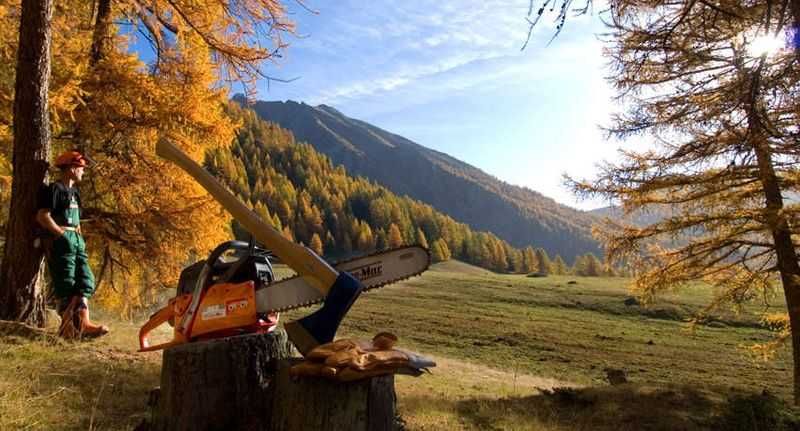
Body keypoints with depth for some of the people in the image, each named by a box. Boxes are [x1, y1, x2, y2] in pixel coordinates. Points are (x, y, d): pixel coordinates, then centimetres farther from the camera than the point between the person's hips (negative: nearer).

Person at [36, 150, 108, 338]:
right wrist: (62, 235, -16)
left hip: (76, 242, 9)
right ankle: (67, 327, -4)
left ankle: (83, 323, -1)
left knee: (86, 281, 2)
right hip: (61, 242, -9)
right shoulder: (54, 189, -6)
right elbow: (42, 216, -15)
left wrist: (79, 238, 13)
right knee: (66, 285, -8)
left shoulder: (73, 192, 21)